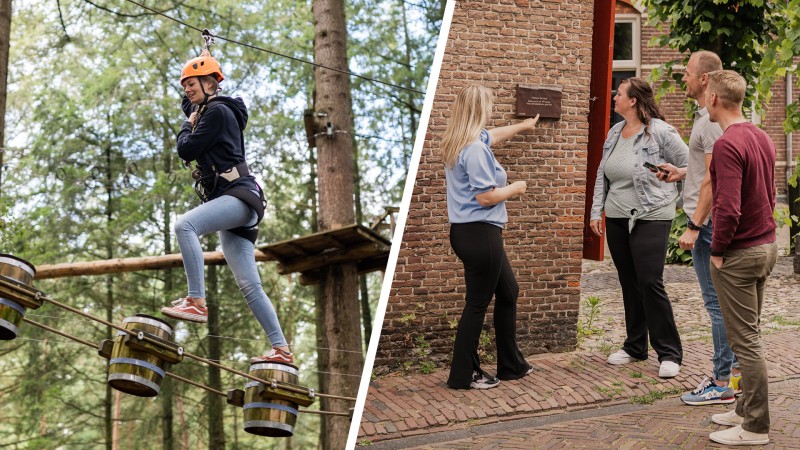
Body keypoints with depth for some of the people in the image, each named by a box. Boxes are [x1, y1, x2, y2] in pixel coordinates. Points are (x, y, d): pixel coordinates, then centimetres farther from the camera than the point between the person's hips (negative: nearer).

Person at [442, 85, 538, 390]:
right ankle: (463, 375, 10)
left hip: (471, 232, 11)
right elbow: (486, 197, -22)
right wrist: (515, 188, -3)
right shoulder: (475, 149, -19)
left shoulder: (462, 141, 12)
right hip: (480, 234, -11)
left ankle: (512, 365, 28)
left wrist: (522, 126, 50)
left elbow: (494, 135, 34)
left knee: (508, 293, 19)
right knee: (478, 303, 0)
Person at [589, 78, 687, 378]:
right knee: (629, 284, 12)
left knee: (650, 283, -10)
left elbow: (688, 166, -7)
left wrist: (669, 197, -2)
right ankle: (634, 347, 24)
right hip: (617, 218, 7)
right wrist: (596, 211, 10)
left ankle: (669, 353, 1)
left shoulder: (660, 132, -12)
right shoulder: (614, 133, 10)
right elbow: (602, 175, 14)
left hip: (650, 218, -7)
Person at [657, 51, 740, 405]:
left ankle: (722, 385, 1)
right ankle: (733, 370, 25)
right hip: (710, 221, 11)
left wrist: (694, 226, -23)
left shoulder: (712, 121, -17)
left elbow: (713, 179, -22)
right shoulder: (706, 116, 15)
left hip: (708, 222, -11)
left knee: (717, 302, -5)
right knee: (723, 299, 16)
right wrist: (682, 173, 20)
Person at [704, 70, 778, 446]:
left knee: (745, 341, -1)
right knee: (750, 335, 17)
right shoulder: (762, 138, 9)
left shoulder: (727, 145, -21)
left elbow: (729, 208, -26)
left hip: (738, 254, -9)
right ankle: (747, 410, 27)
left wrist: (717, 251, -14)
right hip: (766, 246, 9)